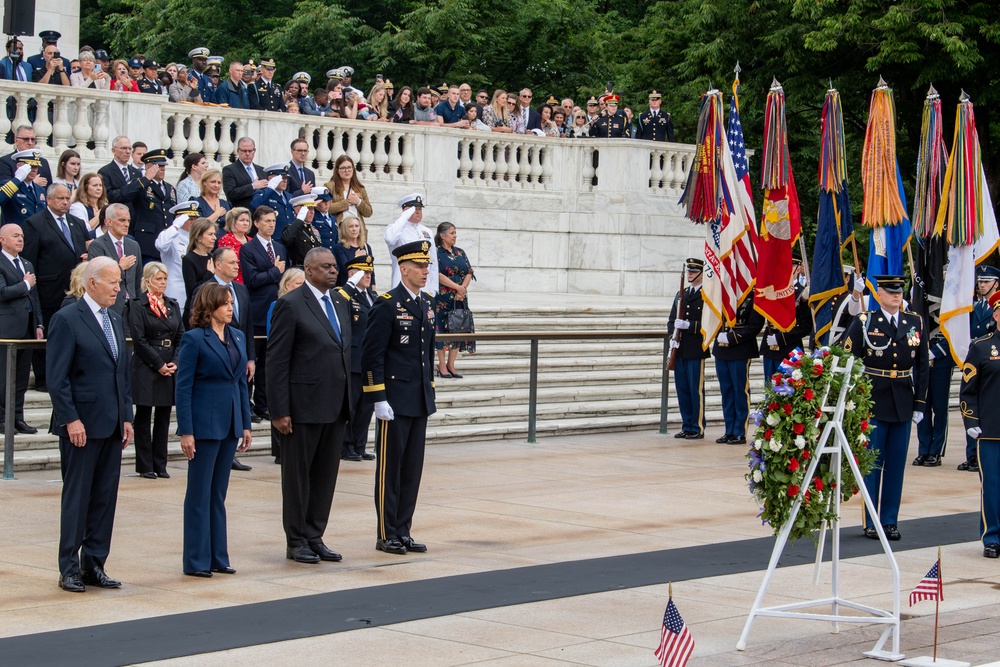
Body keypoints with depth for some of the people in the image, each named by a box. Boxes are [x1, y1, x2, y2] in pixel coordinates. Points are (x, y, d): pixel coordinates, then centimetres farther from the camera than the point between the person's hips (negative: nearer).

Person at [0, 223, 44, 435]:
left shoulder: (27, 265, 20)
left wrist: (39, 325, 14)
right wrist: (25, 284, -8)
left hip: (27, 328, 7)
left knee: (22, 377, 9)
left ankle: (17, 418, 14)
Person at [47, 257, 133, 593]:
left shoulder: (115, 320, 15)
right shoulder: (67, 320, -8)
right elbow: (56, 377, -12)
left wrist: (127, 417, 12)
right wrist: (71, 419, -17)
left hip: (112, 425, 7)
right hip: (82, 424, -7)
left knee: (105, 497, 8)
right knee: (76, 497, -1)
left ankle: (94, 564, 15)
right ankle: (69, 569, 6)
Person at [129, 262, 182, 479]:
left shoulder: (173, 305, 13)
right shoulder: (138, 306, -4)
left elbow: (181, 336, 10)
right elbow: (140, 340, -10)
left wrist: (175, 363, -5)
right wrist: (159, 365, -13)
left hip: (170, 369, 5)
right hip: (146, 369, -5)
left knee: (164, 417, 7)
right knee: (144, 417, 1)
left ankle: (160, 464, 13)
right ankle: (145, 466, 5)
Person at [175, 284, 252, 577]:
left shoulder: (238, 337, 10)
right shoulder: (194, 339, -9)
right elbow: (183, 387, -10)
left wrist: (245, 425, 10)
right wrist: (185, 431, -14)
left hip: (230, 425, 6)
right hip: (204, 425, -6)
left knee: (219, 494, 12)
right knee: (199, 494, 1)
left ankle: (218, 556, 17)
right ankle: (196, 561, 7)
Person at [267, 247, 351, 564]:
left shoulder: (340, 303, 13)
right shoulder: (290, 305, -9)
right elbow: (278, 361, -11)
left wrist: (350, 399, 11)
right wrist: (279, 411, -15)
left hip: (336, 406, 7)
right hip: (304, 405, -7)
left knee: (326, 475, 10)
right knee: (298, 474, 4)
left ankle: (315, 538, 19)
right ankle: (296, 541, 13)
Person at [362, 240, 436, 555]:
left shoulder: (427, 305, 12)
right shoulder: (387, 304, -11)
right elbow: (371, 355, -14)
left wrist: (430, 393, 15)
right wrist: (379, 399, -17)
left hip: (420, 401, 7)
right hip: (394, 401, -7)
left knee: (413, 469, 9)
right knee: (390, 469, 1)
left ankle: (404, 531, 17)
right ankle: (386, 534, 8)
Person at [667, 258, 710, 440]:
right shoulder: (681, 295, 17)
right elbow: (672, 320, 18)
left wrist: (688, 325, -20)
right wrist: (672, 336, 0)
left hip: (697, 350, -7)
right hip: (680, 349, 7)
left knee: (696, 390, -3)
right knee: (682, 389, 8)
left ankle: (698, 427, 4)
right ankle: (686, 426, 16)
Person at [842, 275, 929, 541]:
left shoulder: (915, 323, 8)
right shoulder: (864, 322, -2)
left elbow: (921, 367, 9)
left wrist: (920, 404, 4)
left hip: (903, 404, 3)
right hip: (872, 402, -3)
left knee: (896, 464, 6)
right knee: (871, 463, 1)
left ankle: (890, 521, 14)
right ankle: (870, 522, 8)